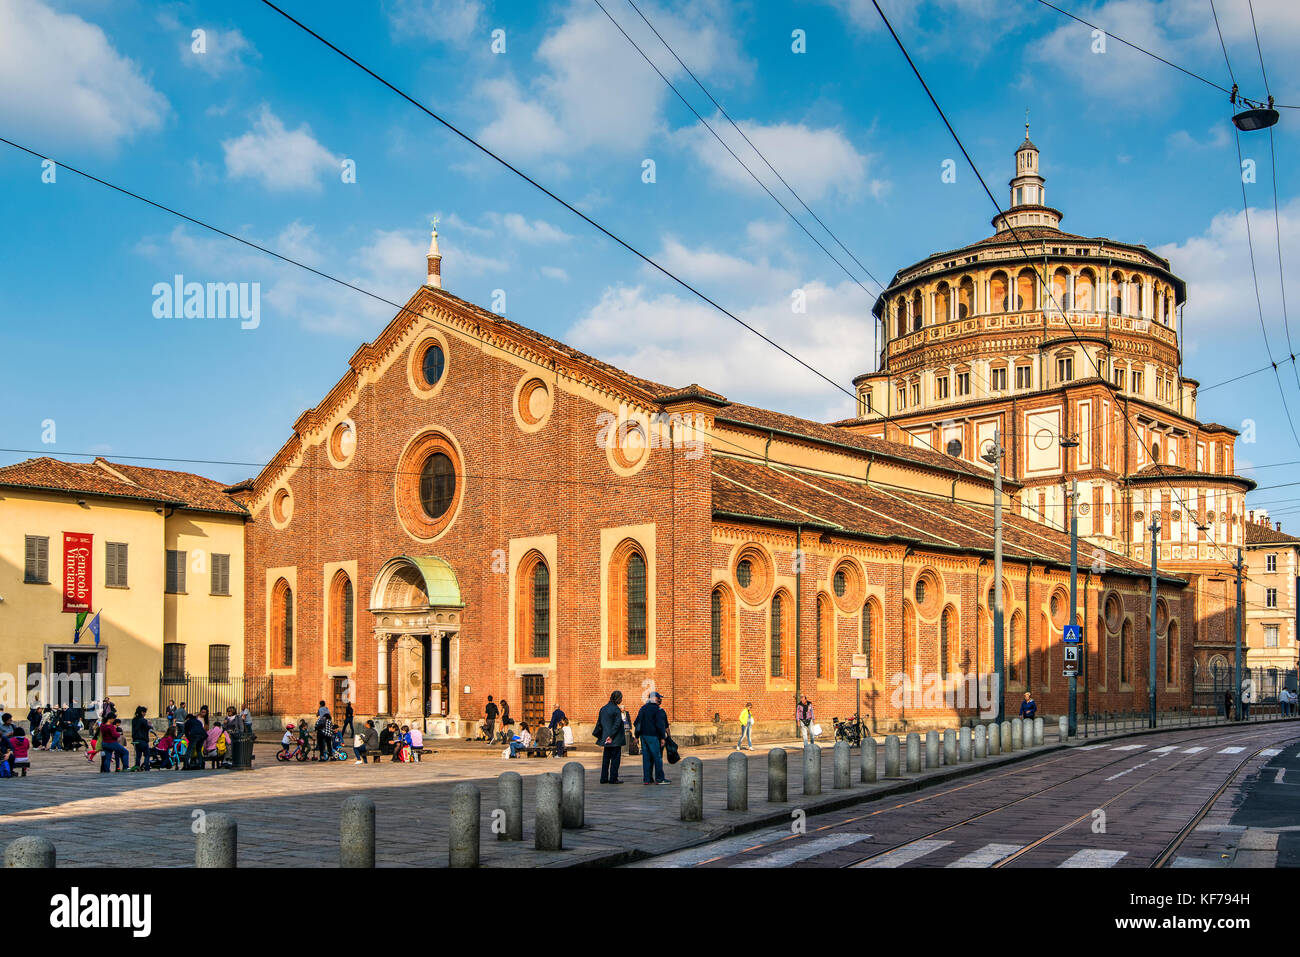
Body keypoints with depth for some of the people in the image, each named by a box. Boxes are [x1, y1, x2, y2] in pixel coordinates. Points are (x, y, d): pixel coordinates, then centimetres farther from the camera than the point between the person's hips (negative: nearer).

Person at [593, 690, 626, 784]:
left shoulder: (603, 709, 8)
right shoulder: (616, 709, -13)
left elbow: (599, 723, 11)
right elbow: (617, 724, -18)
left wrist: (599, 736, 16)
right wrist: (611, 736, -15)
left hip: (605, 738, 7)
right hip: (615, 740, -7)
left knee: (606, 758, 12)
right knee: (615, 758, 1)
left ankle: (604, 778, 14)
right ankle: (613, 779, 1)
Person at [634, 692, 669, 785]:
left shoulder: (643, 708, 13)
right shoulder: (657, 710, -10)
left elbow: (636, 723, 16)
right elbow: (660, 725, -15)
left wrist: (637, 736, 20)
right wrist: (662, 738, -12)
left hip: (643, 735, 7)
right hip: (653, 736, -7)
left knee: (646, 757, 8)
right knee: (657, 757, -1)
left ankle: (647, 778, 8)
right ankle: (659, 779, 0)